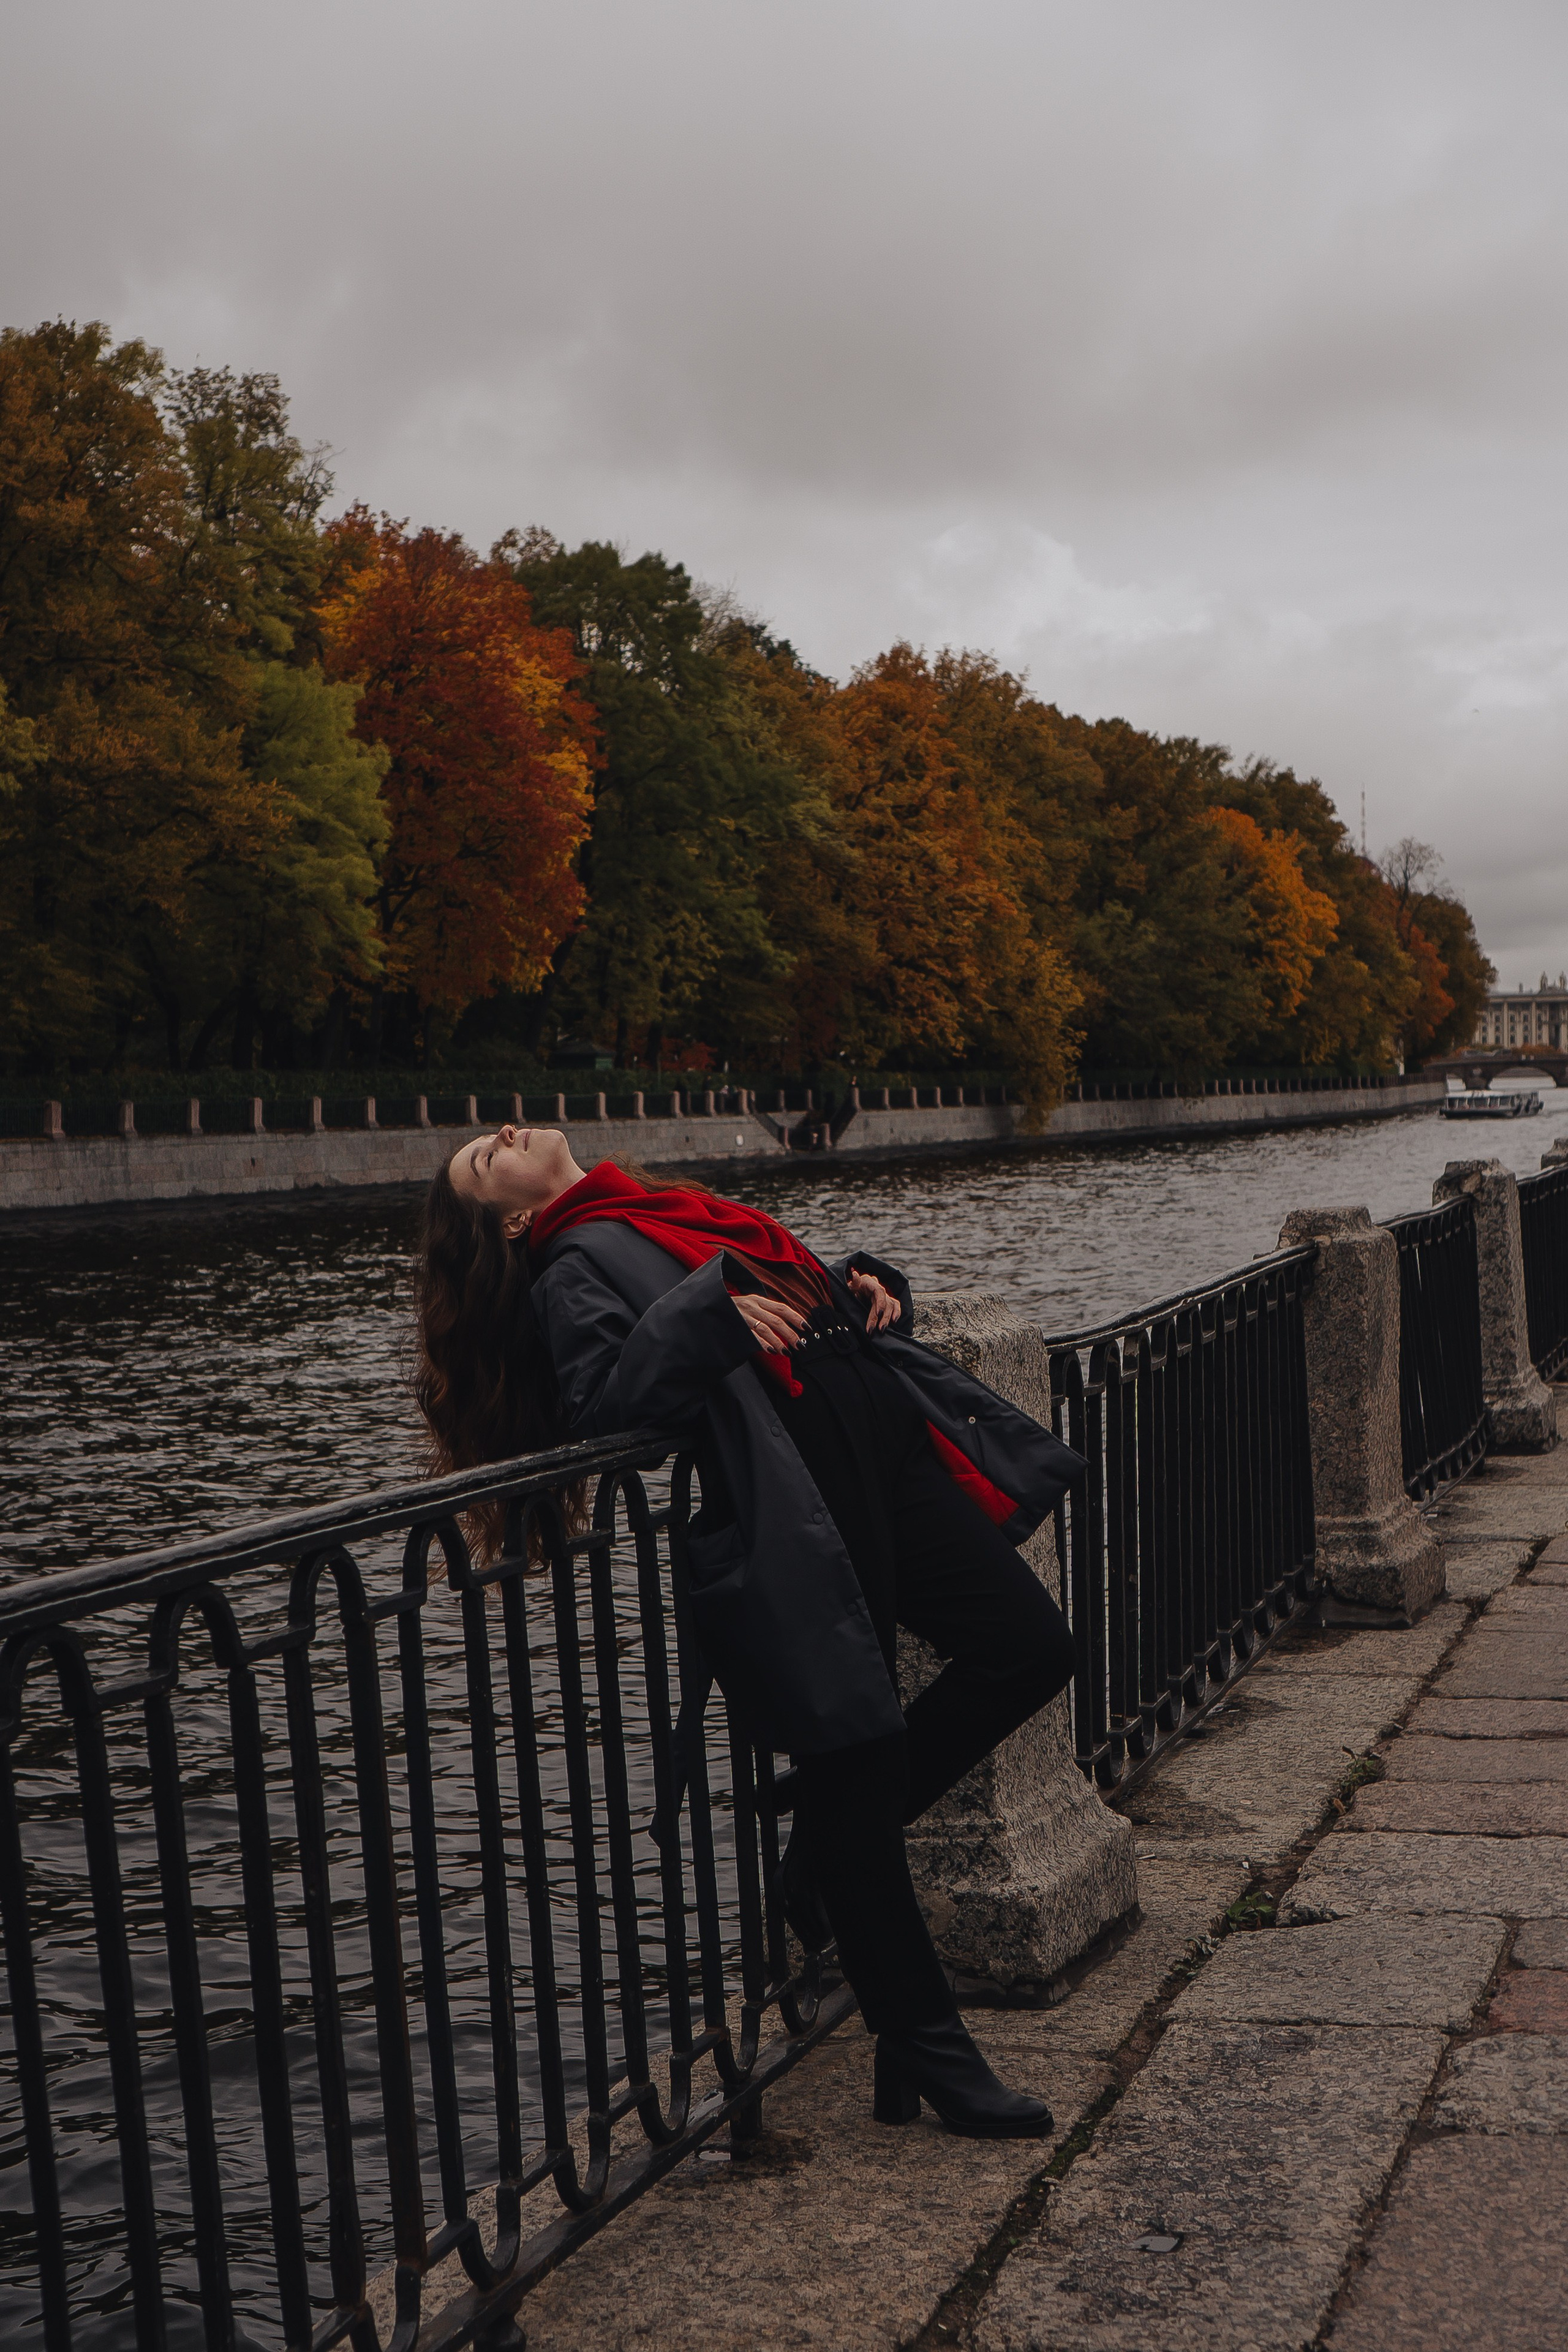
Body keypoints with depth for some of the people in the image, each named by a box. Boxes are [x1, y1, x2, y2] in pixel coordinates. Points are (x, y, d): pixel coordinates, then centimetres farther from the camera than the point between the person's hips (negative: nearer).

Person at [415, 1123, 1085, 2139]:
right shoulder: (575, 1266, 6)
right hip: (786, 1506, -7)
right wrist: (708, 1311, -19)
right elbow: (599, 1402, -12)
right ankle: (925, 2050, 7)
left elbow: (818, 1295, 33)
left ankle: (835, 1845, 18)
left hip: (893, 1450, 8)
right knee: (854, 1762, -5)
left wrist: (869, 1286, 12)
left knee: (1031, 1645, 0)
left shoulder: (694, 1213, 29)